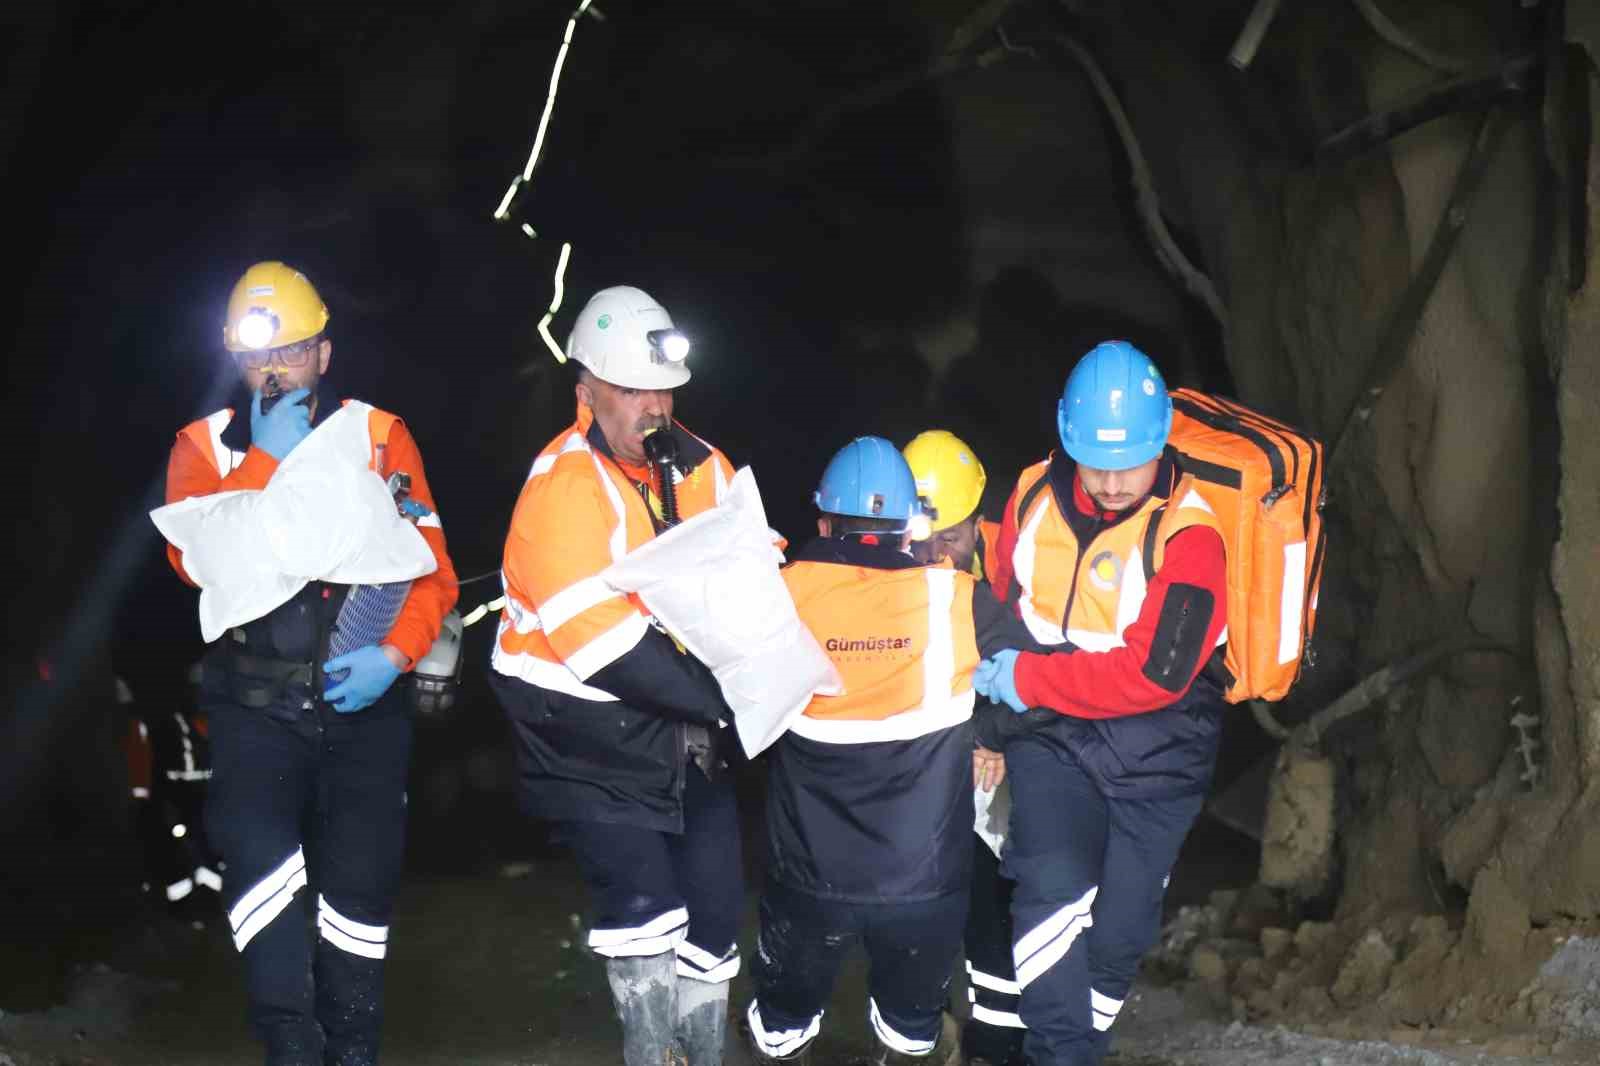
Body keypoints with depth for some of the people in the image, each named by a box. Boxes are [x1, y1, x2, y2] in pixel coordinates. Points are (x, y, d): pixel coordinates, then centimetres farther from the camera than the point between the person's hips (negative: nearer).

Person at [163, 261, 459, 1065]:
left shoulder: (380, 437, 3)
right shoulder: (206, 447, 3)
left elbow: (432, 564, 0)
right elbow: (195, 561, -13)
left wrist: (393, 655, -16)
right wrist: (267, 459, -16)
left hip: (363, 696, 1)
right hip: (257, 701, -1)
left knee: (360, 881, 5)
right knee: (257, 850, -22)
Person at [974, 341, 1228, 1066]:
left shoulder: (1187, 535, -16)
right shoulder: (1035, 496, -1)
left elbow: (1155, 674, -22)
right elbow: (1001, 612, 15)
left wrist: (1029, 680, -18)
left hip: (1154, 748, -2)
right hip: (1053, 735, 2)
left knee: (1118, 930, 4)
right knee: (1053, 889, -21)